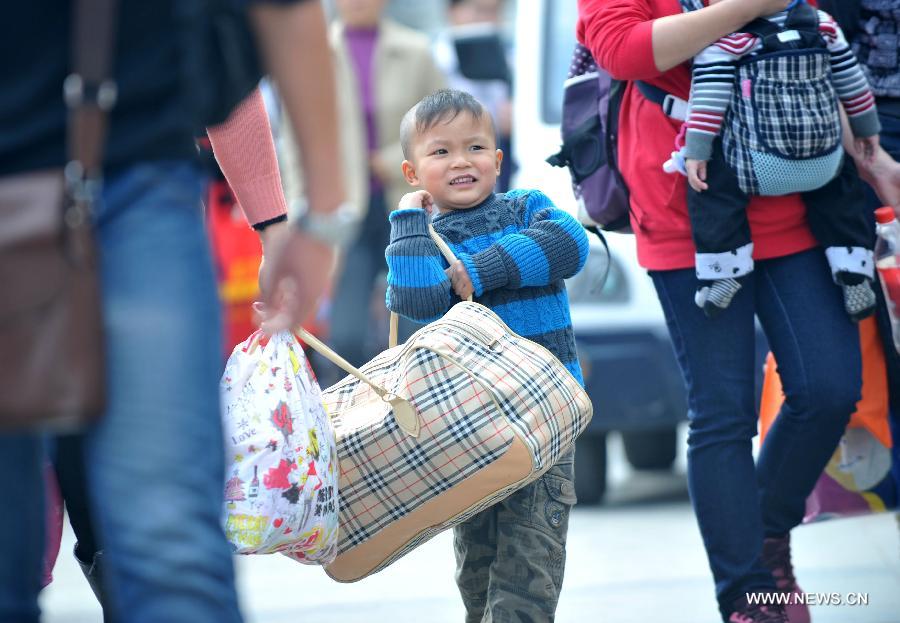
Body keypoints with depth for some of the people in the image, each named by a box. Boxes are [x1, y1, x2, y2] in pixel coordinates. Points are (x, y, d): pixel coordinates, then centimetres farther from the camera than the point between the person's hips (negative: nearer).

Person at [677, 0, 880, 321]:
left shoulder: (724, 36, -9)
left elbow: (708, 93, -11)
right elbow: (851, 79, 15)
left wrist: (696, 150, -5)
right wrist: (867, 126, 29)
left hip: (761, 171, -5)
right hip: (823, 166, 5)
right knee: (837, 189, 32)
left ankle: (723, 271, -1)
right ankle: (855, 275, 21)